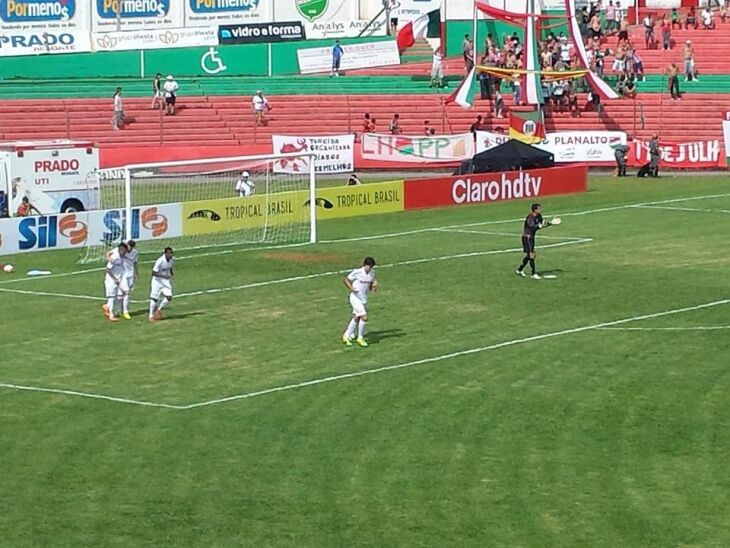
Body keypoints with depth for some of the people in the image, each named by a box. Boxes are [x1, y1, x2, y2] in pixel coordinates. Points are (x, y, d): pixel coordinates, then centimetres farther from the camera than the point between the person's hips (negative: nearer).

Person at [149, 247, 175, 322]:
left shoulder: (172, 259, -7)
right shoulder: (160, 261, -28)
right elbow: (154, 273, -23)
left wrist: (172, 274, 1)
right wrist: (164, 276, -32)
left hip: (166, 280, 5)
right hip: (157, 281, -5)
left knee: (169, 297, -8)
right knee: (154, 298, 1)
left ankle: (158, 309, 17)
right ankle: (151, 315, 16)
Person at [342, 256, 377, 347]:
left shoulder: (372, 273, 1)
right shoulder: (357, 272, -17)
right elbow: (345, 279, -8)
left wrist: (374, 287, -9)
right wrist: (351, 288, -21)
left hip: (364, 299, 7)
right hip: (355, 298, -7)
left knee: (356, 318, 14)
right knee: (364, 317, -15)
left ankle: (347, 336, 30)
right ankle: (360, 338, 1)